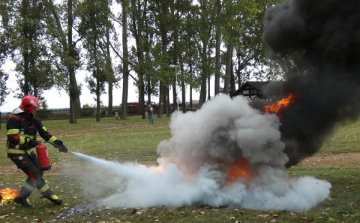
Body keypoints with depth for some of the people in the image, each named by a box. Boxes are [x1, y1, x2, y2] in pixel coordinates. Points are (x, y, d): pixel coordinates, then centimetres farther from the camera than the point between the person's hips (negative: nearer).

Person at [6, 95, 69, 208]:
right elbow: (12, 137, -25)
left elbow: (44, 133, 5)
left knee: (38, 173, 9)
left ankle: (22, 196, 22)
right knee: (34, 175, -13)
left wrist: (57, 143, -3)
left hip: (28, 151, 9)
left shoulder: (34, 119, 6)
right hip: (16, 153, -9)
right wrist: (28, 141, -27)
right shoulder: (14, 119, -17)